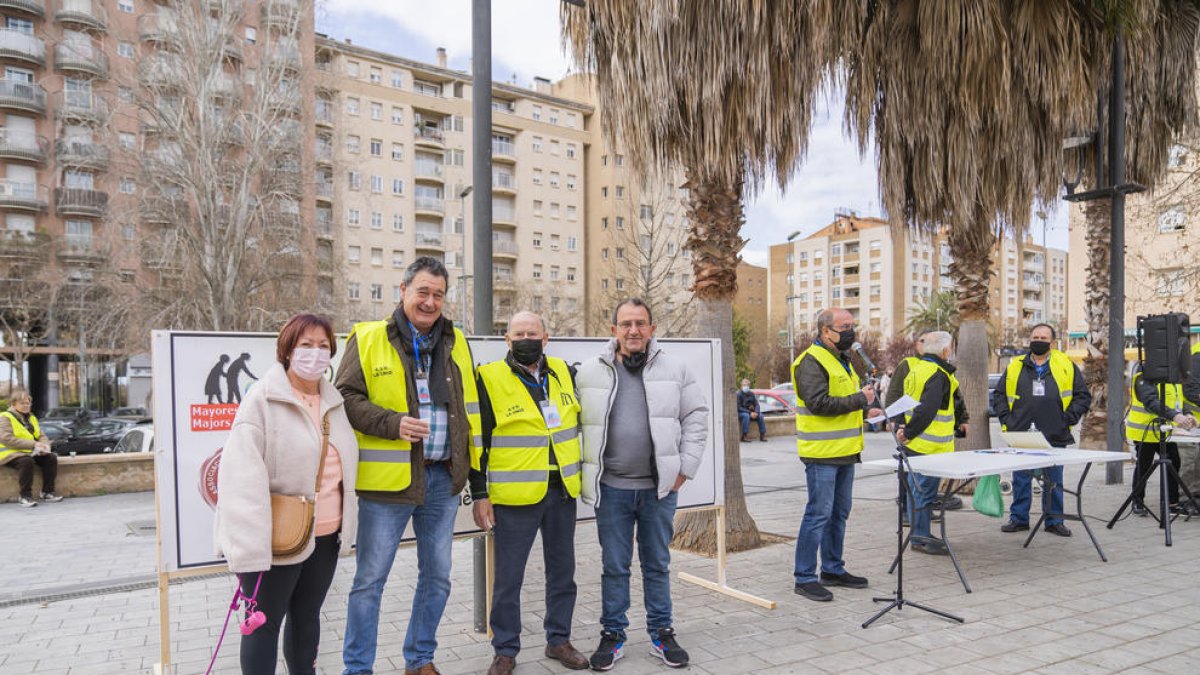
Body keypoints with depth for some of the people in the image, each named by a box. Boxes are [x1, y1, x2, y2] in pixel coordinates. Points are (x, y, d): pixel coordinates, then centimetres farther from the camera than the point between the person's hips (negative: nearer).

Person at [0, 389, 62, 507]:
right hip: (11, 453, -7)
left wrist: (45, 446, -10)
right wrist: (33, 444, -26)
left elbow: (41, 436, 16)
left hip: (30, 453, 7)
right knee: (26, 461, -36)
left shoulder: (31, 418, 18)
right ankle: (24, 496, -23)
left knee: (51, 458, -15)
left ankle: (48, 492, -6)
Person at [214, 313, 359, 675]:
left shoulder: (334, 401, 8)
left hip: (326, 534, 6)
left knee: (307, 615, 20)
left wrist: (346, 524, 15)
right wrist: (250, 546, -25)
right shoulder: (262, 399, -13)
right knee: (265, 622, 7)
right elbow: (243, 476, -20)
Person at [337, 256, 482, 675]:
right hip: (389, 479, -4)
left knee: (437, 577, 15)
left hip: (443, 478, 5)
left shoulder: (455, 342, 9)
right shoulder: (368, 339, -4)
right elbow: (346, 397, -7)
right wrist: (392, 424, -21)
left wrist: (469, 463, 11)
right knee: (370, 579, 5)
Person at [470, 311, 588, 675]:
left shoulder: (563, 371, 6)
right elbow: (477, 441, -6)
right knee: (508, 577, 5)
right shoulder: (490, 379, -8)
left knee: (562, 571, 15)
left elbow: (580, 421, 18)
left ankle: (558, 639, 32)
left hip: (563, 492, 5)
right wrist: (479, 495, -8)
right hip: (514, 495, -4)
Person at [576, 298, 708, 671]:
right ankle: (613, 634, 25)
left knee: (658, 564, 13)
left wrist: (685, 466, -1)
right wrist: (584, 475, 1)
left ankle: (661, 632, 28)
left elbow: (696, 417, 4)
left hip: (660, 486, 1)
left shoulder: (675, 369, 1)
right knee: (614, 566, 10)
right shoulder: (590, 371, 1)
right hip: (611, 487, 0)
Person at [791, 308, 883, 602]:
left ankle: (833, 569, 29)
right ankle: (805, 578, 3)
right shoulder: (811, 362, -14)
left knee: (839, 512, 16)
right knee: (819, 514, -6)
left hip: (845, 451, 10)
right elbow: (819, 403, -24)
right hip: (822, 454, -10)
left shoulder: (841, 359, 18)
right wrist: (859, 400, -19)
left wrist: (864, 409, 11)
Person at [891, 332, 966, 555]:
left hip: (914, 444, 10)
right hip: (929, 446, -10)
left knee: (918, 490, 16)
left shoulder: (916, 368, 12)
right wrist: (908, 433, -16)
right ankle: (920, 538, 6)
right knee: (925, 491, -1)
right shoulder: (938, 375, -17)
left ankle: (921, 534, 27)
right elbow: (926, 410, -24)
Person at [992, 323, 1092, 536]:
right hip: (1020, 437, 1)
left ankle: (1054, 520, 20)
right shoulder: (1014, 367, 7)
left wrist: (1068, 419, -4)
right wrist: (1006, 419, 2)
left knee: (1054, 481, 8)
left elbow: (1083, 396, 7)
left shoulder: (1066, 366, 4)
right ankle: (1018, 518, 17)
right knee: (1021, 480, 7)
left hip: (1054, 438, -1)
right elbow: (999, 395, 13)